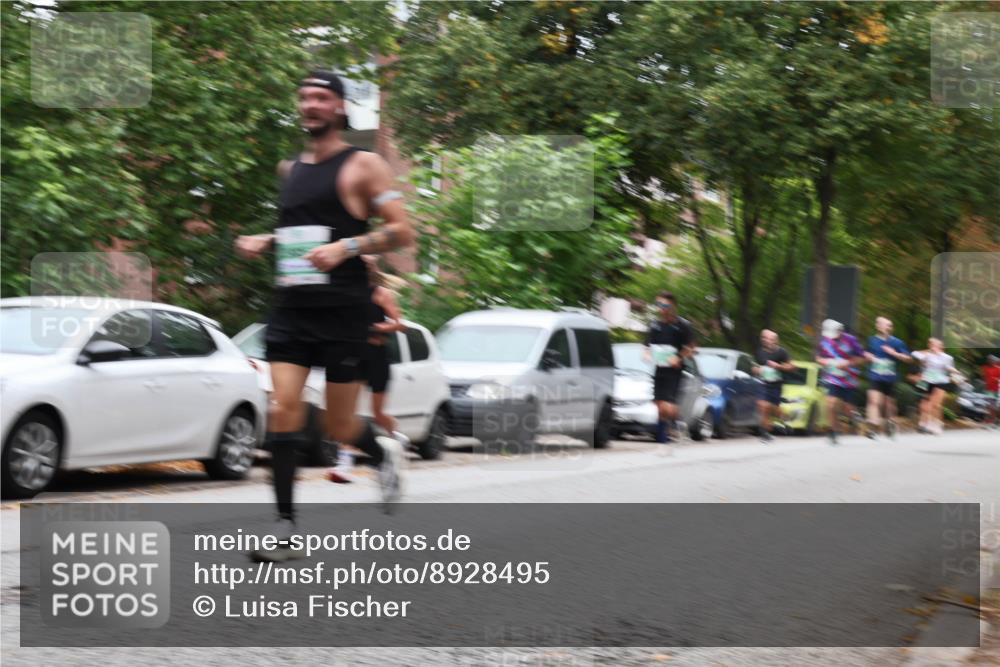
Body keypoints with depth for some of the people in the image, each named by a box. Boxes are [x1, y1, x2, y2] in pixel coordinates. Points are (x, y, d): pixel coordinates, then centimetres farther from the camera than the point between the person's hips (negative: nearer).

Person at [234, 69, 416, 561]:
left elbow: (403, 232, -7)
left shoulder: (362, 165, -2)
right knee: (283, 410, -10)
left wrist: (346, 247, -20)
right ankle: (285, 529, -7)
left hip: (341, 309, -5)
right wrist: (263, 242, 12)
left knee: (338, 425, 3)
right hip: (290, 306, 5)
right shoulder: (289, 169, 17)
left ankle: (383, 452, 38)